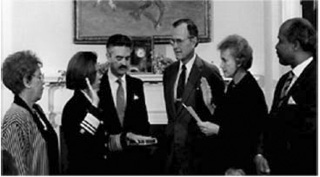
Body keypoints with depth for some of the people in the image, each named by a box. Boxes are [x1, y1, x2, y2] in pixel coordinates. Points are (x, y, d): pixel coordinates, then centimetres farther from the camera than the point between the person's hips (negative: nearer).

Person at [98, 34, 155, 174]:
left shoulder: (137, 85, 10)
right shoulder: (97, 85, -3)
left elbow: (143, 122, 9)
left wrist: (123, 137, -11)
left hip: (135, 159, 3)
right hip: (107, 159, -3)